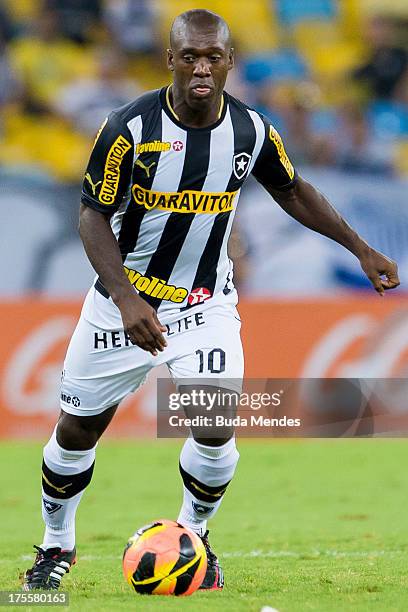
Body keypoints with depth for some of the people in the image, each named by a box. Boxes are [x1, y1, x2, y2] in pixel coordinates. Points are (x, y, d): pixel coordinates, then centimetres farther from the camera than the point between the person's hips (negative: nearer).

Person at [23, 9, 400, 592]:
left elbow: (293, 192, 11)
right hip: (126, 295, -1)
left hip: (206, 302, 2)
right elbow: (94, 216, -15)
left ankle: (193, 536, 15)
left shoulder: (252, 130, -8)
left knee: (216, 427, -12)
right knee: (77, 430, 5)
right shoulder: (131, 127, -19)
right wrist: (126, 300, -27)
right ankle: (57, 545, 28)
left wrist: (361, 248, 10)